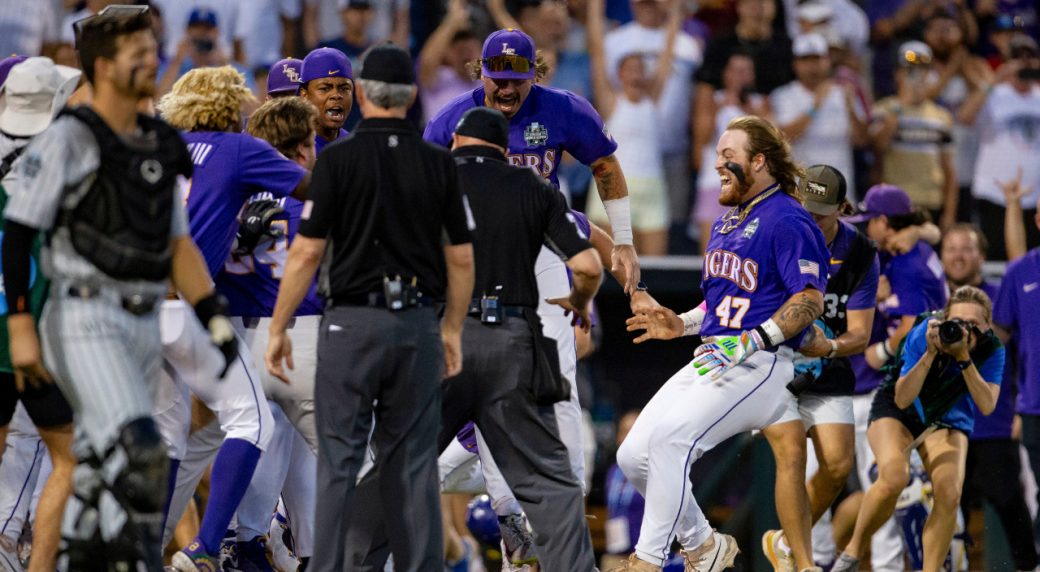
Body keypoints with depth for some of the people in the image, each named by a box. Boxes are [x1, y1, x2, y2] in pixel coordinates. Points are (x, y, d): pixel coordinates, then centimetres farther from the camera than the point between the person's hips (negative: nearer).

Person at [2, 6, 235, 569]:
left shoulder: (159, 148, 15)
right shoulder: (68, 140, -6)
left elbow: (178, 246, 19)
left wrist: (216, 320, 9)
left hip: (143, 328, 7)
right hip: (84, 321, -7)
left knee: (104, 470, 10)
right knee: (138, 450, -22)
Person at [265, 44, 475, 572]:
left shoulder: (338, 160, -7)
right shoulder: (439, 164, 3)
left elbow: (306, 253, -8)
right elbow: (461, 258, 6)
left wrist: (277, 329, -1)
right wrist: (452, 329, 17)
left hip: (353, 324, -3)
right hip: (417, 323, 3)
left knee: (338, 463, -1)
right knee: (413, 464, 7)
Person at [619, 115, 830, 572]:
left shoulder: (787, 220, -8)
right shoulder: (726, 223, 22)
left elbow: (810, 300, -17)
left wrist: (752, 341, -25)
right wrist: (681, 325, 15)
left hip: (761, 364, -10)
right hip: (711, 361, 10)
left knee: (671, 436, -27)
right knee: (634, 456, 1)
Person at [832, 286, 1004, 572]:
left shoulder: (992, 349, -20)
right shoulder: (923, 334, -28)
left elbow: (987, 406, -28)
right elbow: (902, 399, -28)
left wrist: (964, 358, -38)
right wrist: (930, 354, -40)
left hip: (947, 421, 3)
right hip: (897, 412, -3)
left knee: (949, 494, -21)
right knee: (894, 477, -30)